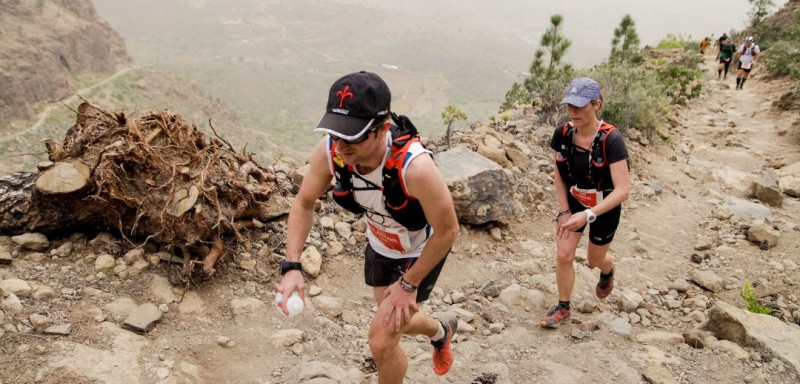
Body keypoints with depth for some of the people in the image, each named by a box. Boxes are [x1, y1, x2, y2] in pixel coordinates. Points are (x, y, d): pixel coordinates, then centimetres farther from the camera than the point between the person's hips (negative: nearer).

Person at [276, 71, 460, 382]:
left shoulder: (414, 166, -42)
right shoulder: (329, 151, -29)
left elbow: (448, 230, -26)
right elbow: (303, 204, -11)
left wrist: (409, 284, -17)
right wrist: (291, 267, -21)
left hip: (422, 252, -5)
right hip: (380, 246, 5)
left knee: (381, 341, -4)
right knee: (395, 321, 26)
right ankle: (441, 330, 62)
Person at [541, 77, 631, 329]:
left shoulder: (611, 140, -31)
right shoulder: (563, 134, -18)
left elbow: (623, 190, -33)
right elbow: (559, 175, -3)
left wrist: (587, 215, -41)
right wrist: (564, 211, -8)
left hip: (604, 208, -3)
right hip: (573, 201, 3)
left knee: (595, 259, 18)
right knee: (563, 255, -2)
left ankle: (608, 271, 56)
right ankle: (563, 307, 21)